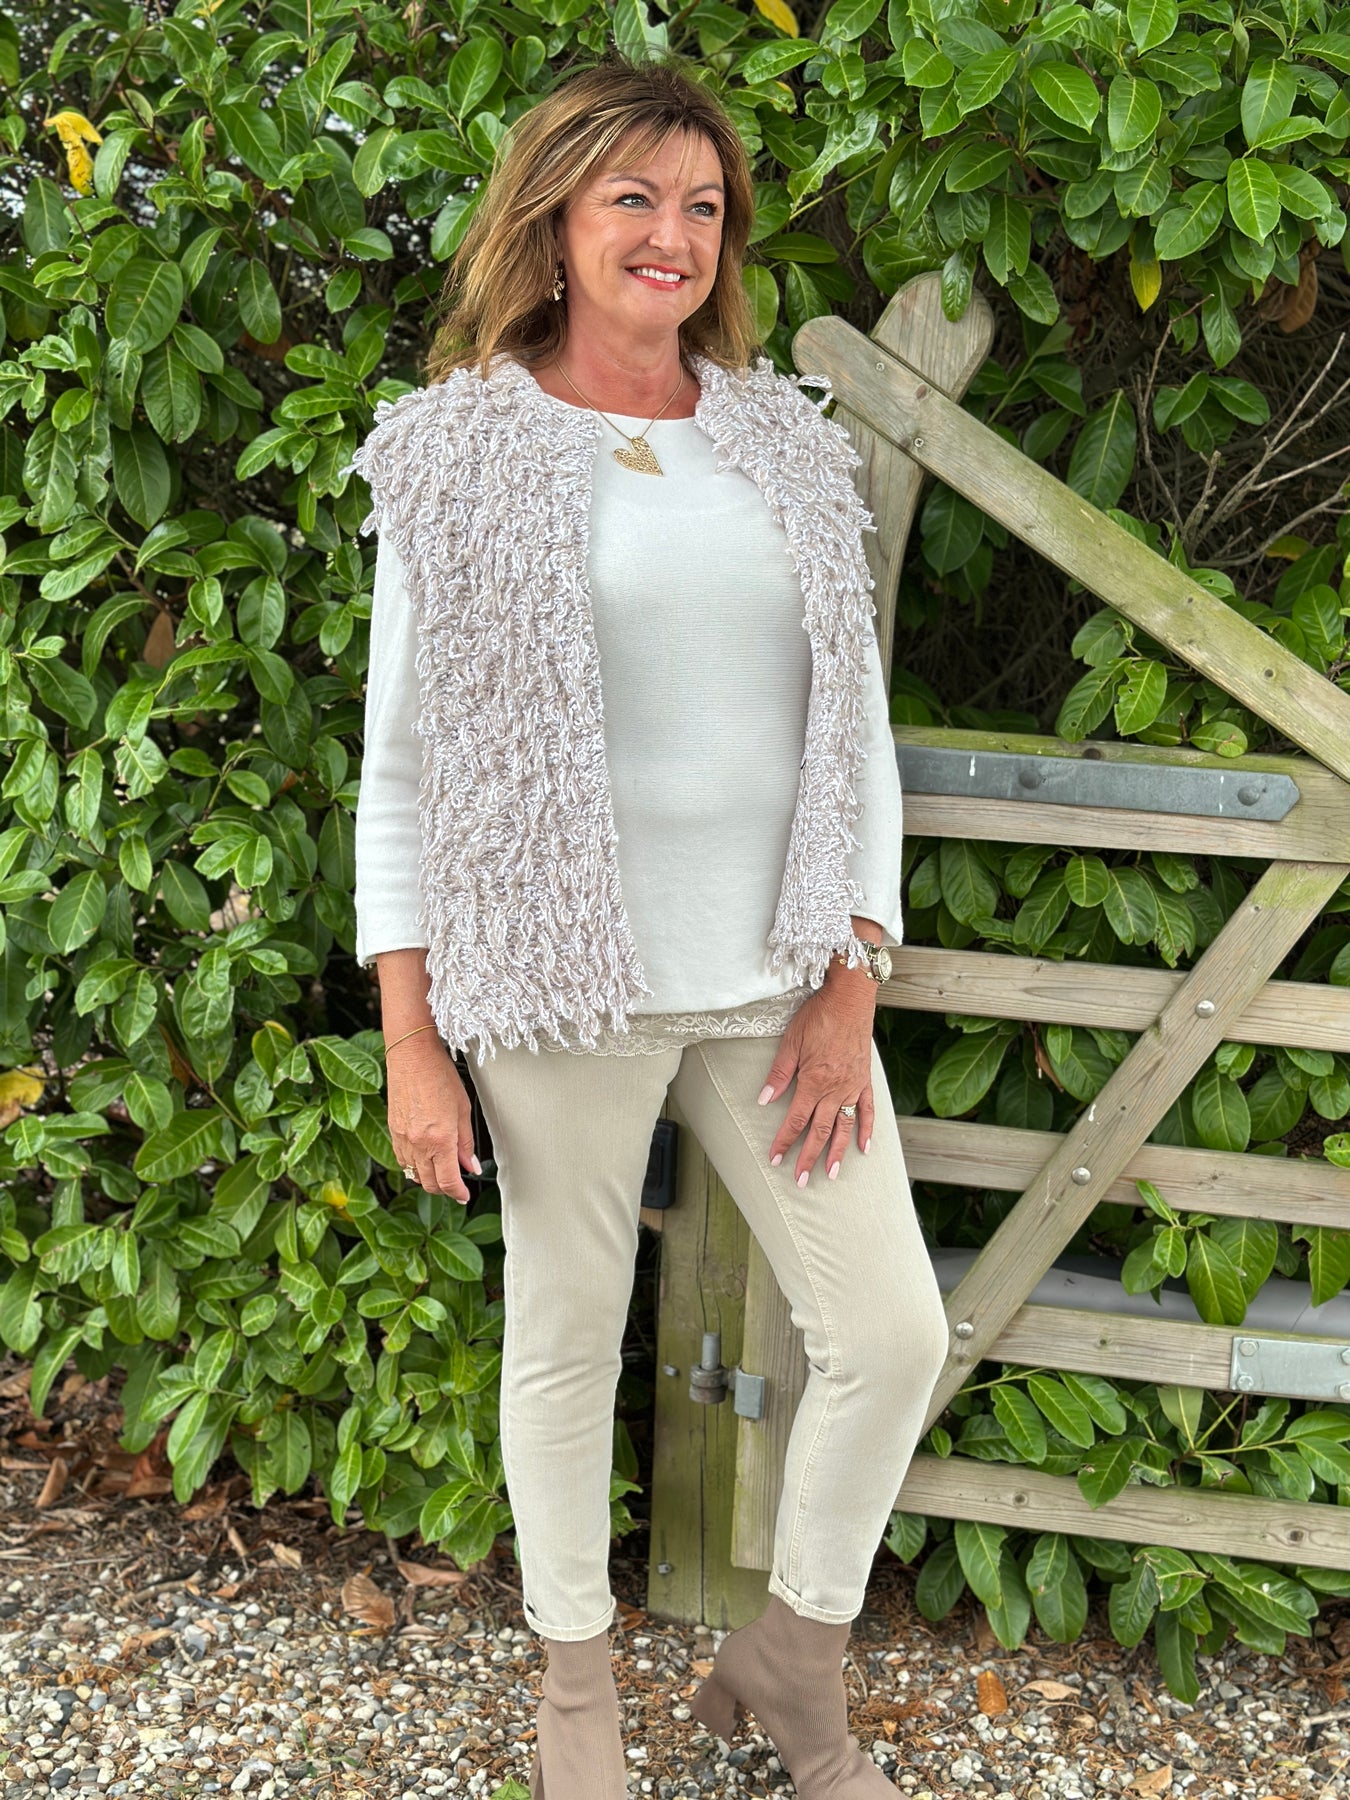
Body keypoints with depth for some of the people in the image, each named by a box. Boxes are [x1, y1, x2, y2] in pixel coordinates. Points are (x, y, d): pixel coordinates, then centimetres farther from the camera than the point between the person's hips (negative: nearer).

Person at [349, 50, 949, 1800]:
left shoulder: (789, 444, 8)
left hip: (777, 973, 4)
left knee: (894, 1336, 5)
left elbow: (857, 731, 8)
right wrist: (410, 1042, -5)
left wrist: (851, 985, 0)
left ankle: (789, 1657, 31)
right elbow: (403, 759, -1)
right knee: (569, 1333, 11)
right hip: (561, 979, -3)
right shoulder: (460, 453, -1)